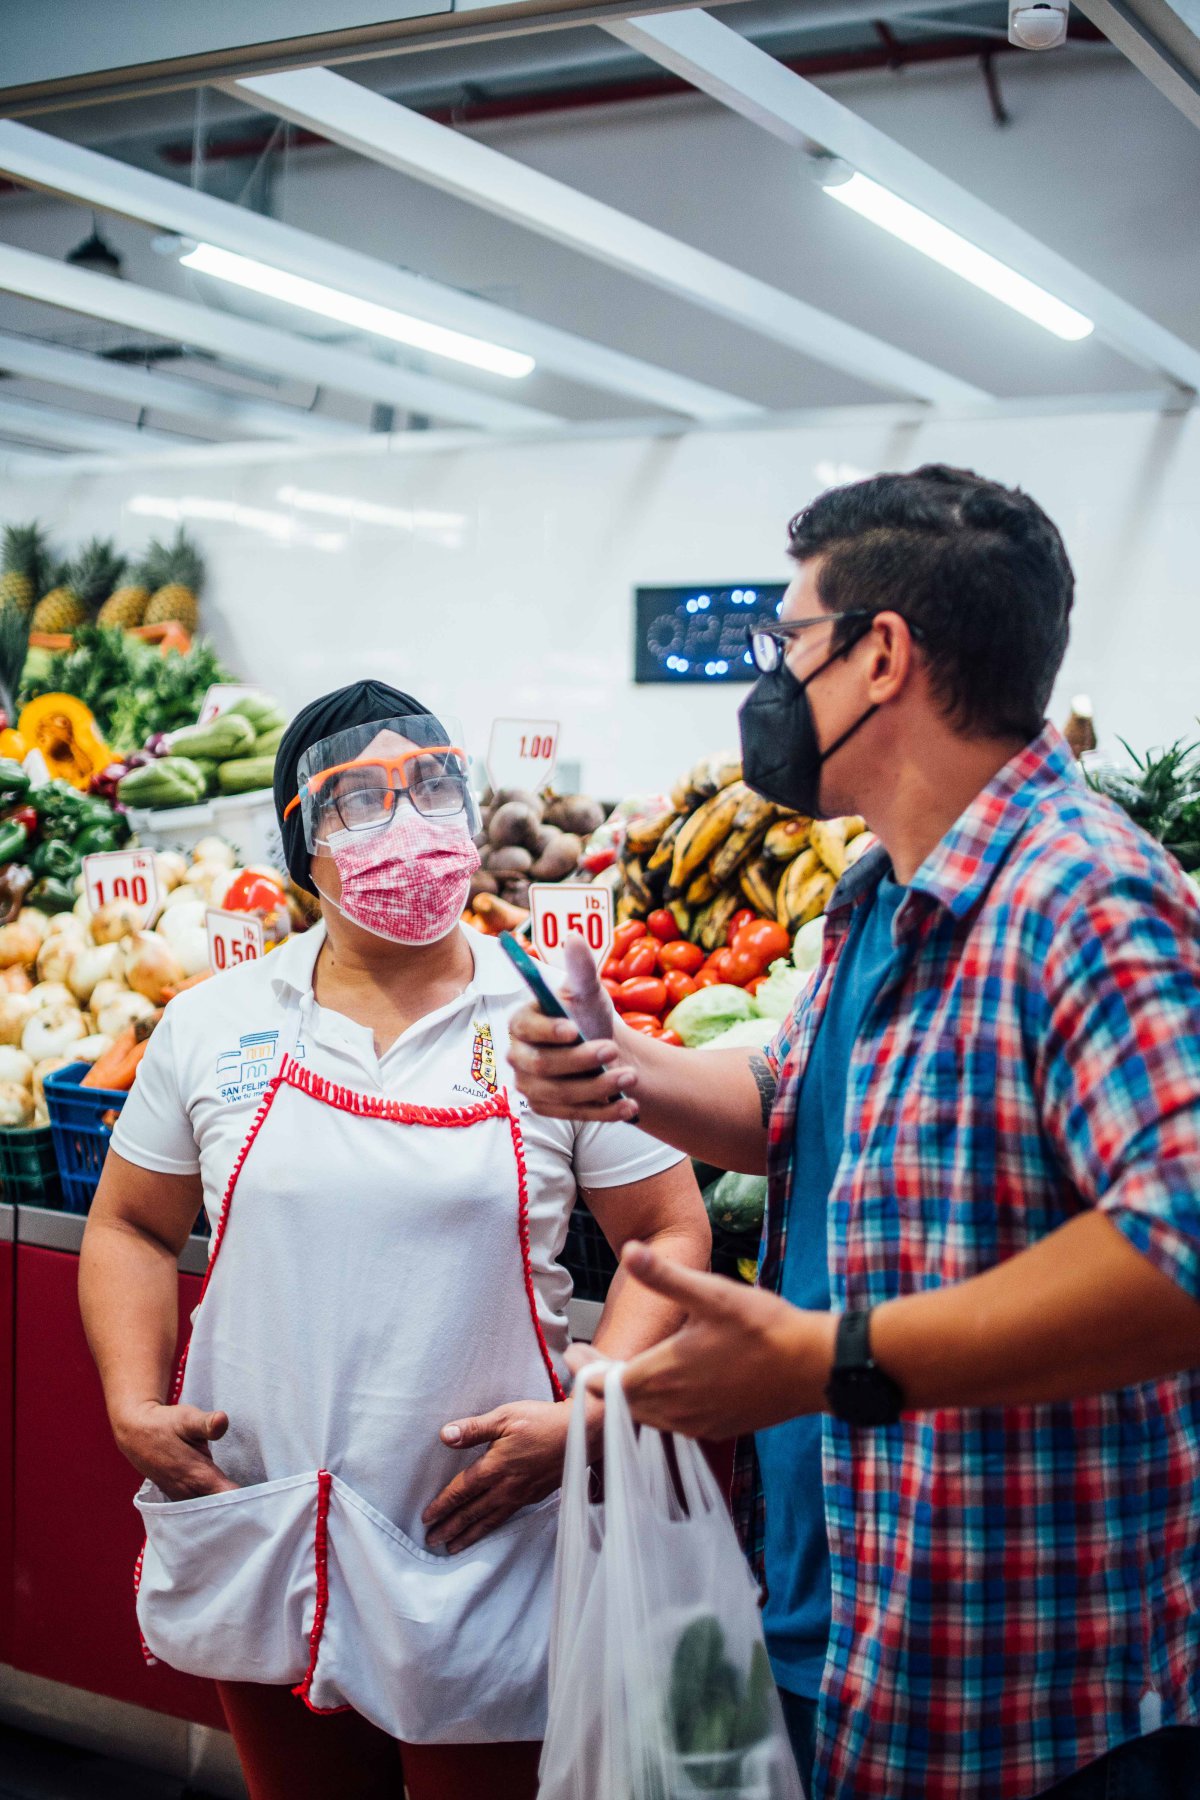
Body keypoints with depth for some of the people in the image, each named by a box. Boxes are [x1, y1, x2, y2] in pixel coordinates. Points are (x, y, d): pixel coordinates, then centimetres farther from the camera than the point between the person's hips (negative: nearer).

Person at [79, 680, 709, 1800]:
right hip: (255, 1548, 2)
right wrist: (135, 1406, -2)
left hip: (480, 1558, -2)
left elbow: (671, 1233, -1)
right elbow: (132, 1225, 11)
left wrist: (584, 1414, -13)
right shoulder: (214, 1026, 3)